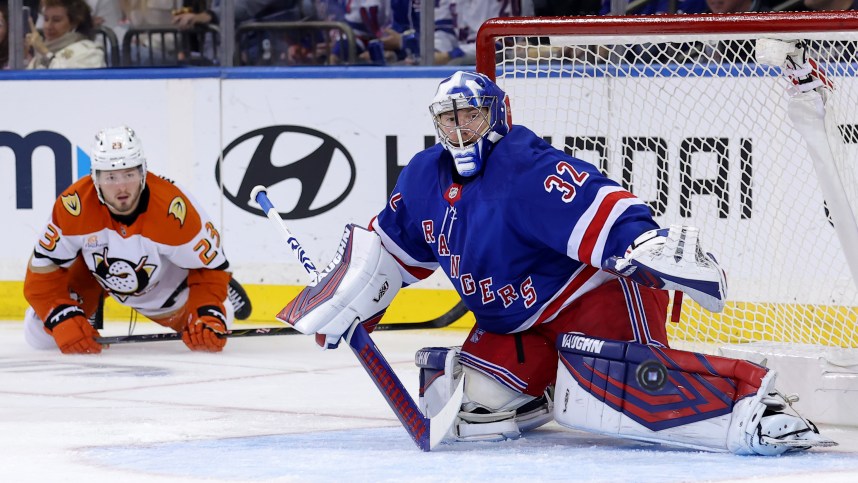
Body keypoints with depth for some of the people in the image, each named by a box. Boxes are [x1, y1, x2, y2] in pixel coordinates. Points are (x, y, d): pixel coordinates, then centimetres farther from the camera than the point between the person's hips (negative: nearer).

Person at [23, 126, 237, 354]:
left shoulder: (174, 210, -38)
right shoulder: (74, 206, -36)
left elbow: (210, 266, -25)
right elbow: (44, 267, -25)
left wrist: (207, 317, -39)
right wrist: (64, 320, -36)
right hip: (93, 272, 0)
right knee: (41, 334, -7)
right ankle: (90, 304, 26)